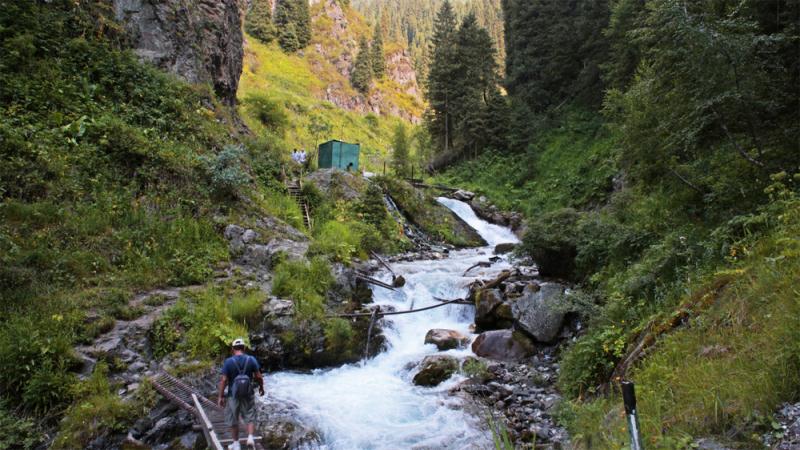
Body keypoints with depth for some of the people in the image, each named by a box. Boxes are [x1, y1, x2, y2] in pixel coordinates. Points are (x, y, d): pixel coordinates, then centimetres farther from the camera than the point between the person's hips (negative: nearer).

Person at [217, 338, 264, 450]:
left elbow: (224, 380, -11)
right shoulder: (252, 360, -6)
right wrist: (261, 387, 13)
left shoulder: (228, 362, -10)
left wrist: (221, 396, -4)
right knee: (250, 418, 14)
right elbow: (258, 376, -4)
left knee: (233, 421, 15)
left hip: (233, 395, -1)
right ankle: (250, 437, -5)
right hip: (248, 394, 1)